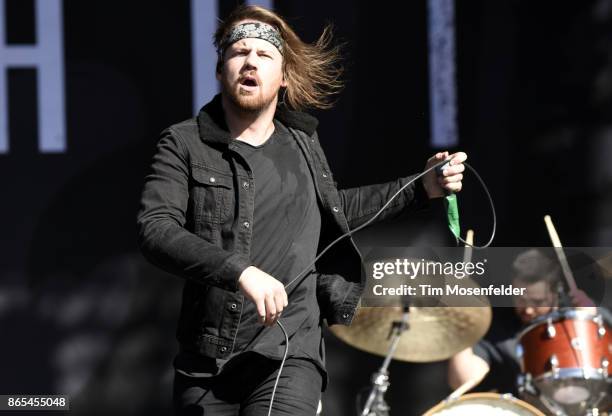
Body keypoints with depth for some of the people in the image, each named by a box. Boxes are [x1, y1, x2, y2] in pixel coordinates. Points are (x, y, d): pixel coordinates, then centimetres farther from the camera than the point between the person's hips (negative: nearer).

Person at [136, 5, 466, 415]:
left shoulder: (302, 142, 10)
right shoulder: (184, 145, -3)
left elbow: (334, 209, 30)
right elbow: (155, 230, -17)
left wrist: (422, 188, 20)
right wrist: (239, 271, -31)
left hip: (288, 356, 1)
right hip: (205, 362, 0)